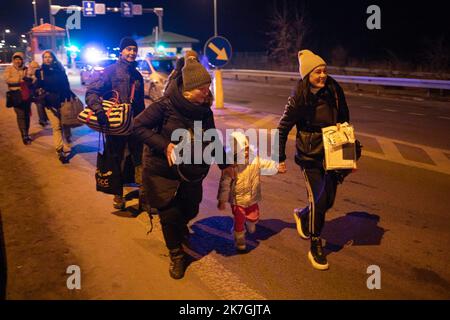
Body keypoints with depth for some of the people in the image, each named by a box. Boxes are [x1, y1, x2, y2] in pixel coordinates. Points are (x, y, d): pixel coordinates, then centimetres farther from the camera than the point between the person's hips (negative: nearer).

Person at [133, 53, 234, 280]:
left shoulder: (204, 110, -4)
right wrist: (164, 145, -26)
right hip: (163, 172, -4)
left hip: (192, 173, 5)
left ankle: (180, 227, 53)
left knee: (190, 210, 14)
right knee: (170, 215, 2)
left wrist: (224, 164, 15)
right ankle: (176, 255, 27)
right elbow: (138, 126, -16)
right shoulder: (165, 105, -20)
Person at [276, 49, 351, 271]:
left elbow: (344, 121, 8)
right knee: (318, 200, -6)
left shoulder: (335, 92, -5)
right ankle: (316, 248, 13)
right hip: (310, 156, -4)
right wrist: (280, 158, -5)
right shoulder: (298, 99, -15)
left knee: (328, 200, 10)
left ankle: (302, 216, 43)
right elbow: (282, 129, -7)